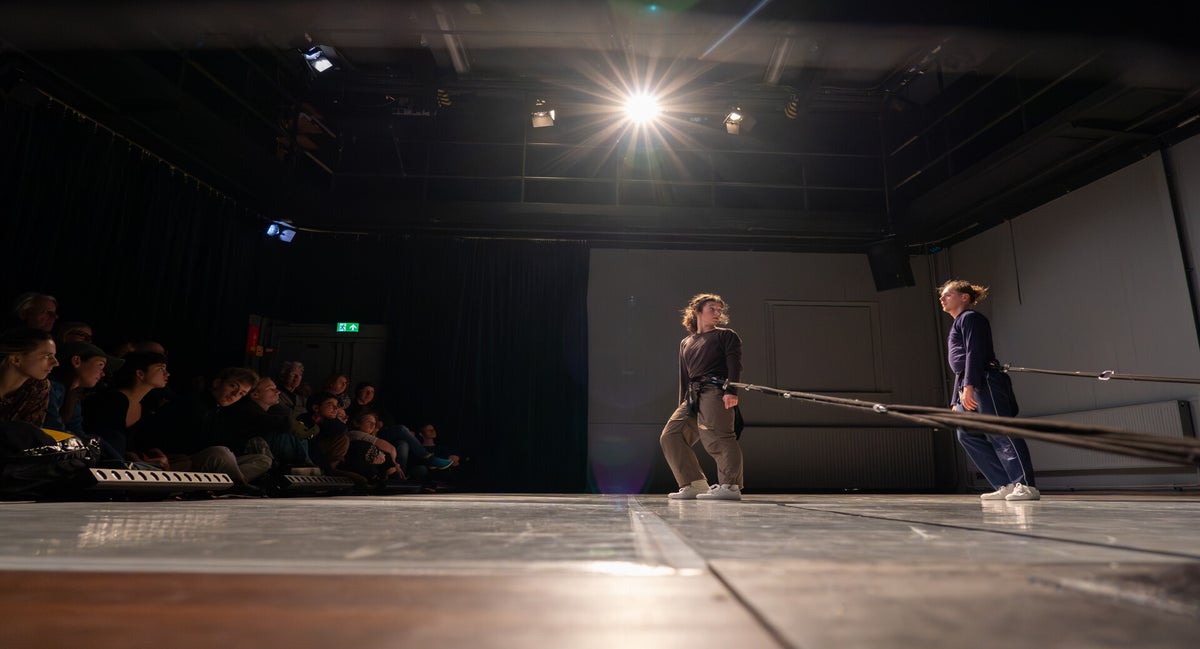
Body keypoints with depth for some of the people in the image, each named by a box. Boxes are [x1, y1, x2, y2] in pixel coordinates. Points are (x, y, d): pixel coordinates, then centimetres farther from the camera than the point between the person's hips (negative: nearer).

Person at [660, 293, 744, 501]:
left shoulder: (727, 336, 10)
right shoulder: (685, 343, 26)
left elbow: (734, 365, -4)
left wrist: (731, 391, -20)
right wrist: (682, 406, 20)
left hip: (716, 391, -7)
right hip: (692, 396, 7)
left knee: (716, 436, -21)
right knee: (670, 435, -2)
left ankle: (730, 485, -21)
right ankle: (694, 485, -2)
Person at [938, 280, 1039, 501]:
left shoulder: (970, 318, 0)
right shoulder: (958, 324, 29)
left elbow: (974, 353, -14)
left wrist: (968, 386, -24)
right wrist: (956, 401, 25)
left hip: (984, 382, -10)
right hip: (969, 387, 10)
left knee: (999, 433, -13)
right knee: (967, 434, 3)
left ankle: (1026, 485, -13)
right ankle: (1006, 485, 3)